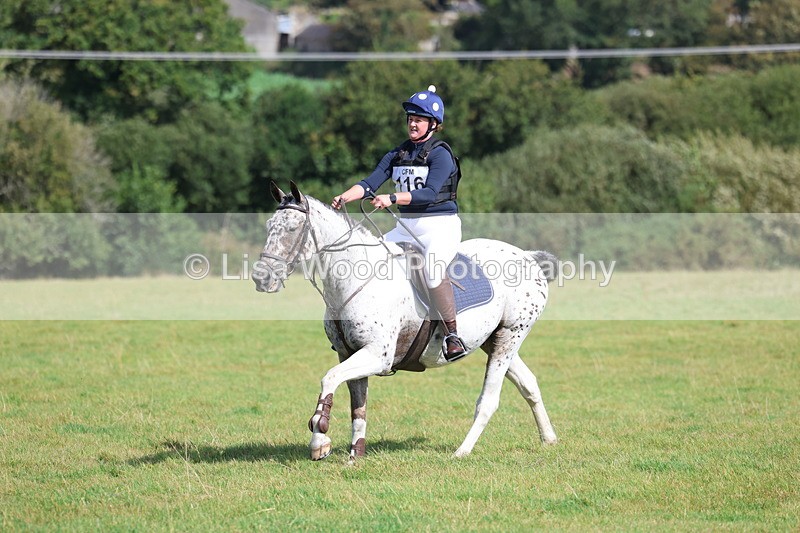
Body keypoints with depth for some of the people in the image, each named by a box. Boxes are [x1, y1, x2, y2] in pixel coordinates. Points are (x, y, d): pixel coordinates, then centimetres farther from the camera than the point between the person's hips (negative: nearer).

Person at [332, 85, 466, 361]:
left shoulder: (440, 154, -8)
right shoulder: (398, 154, 12)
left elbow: (430, 192, -22)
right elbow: (370, 183, 2)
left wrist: (392, 199, -32)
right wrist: (344, 197, -16)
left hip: (440, 225, -8)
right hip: (407, 226, 8)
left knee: (432, 266, -35)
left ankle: (452, 333, -27)